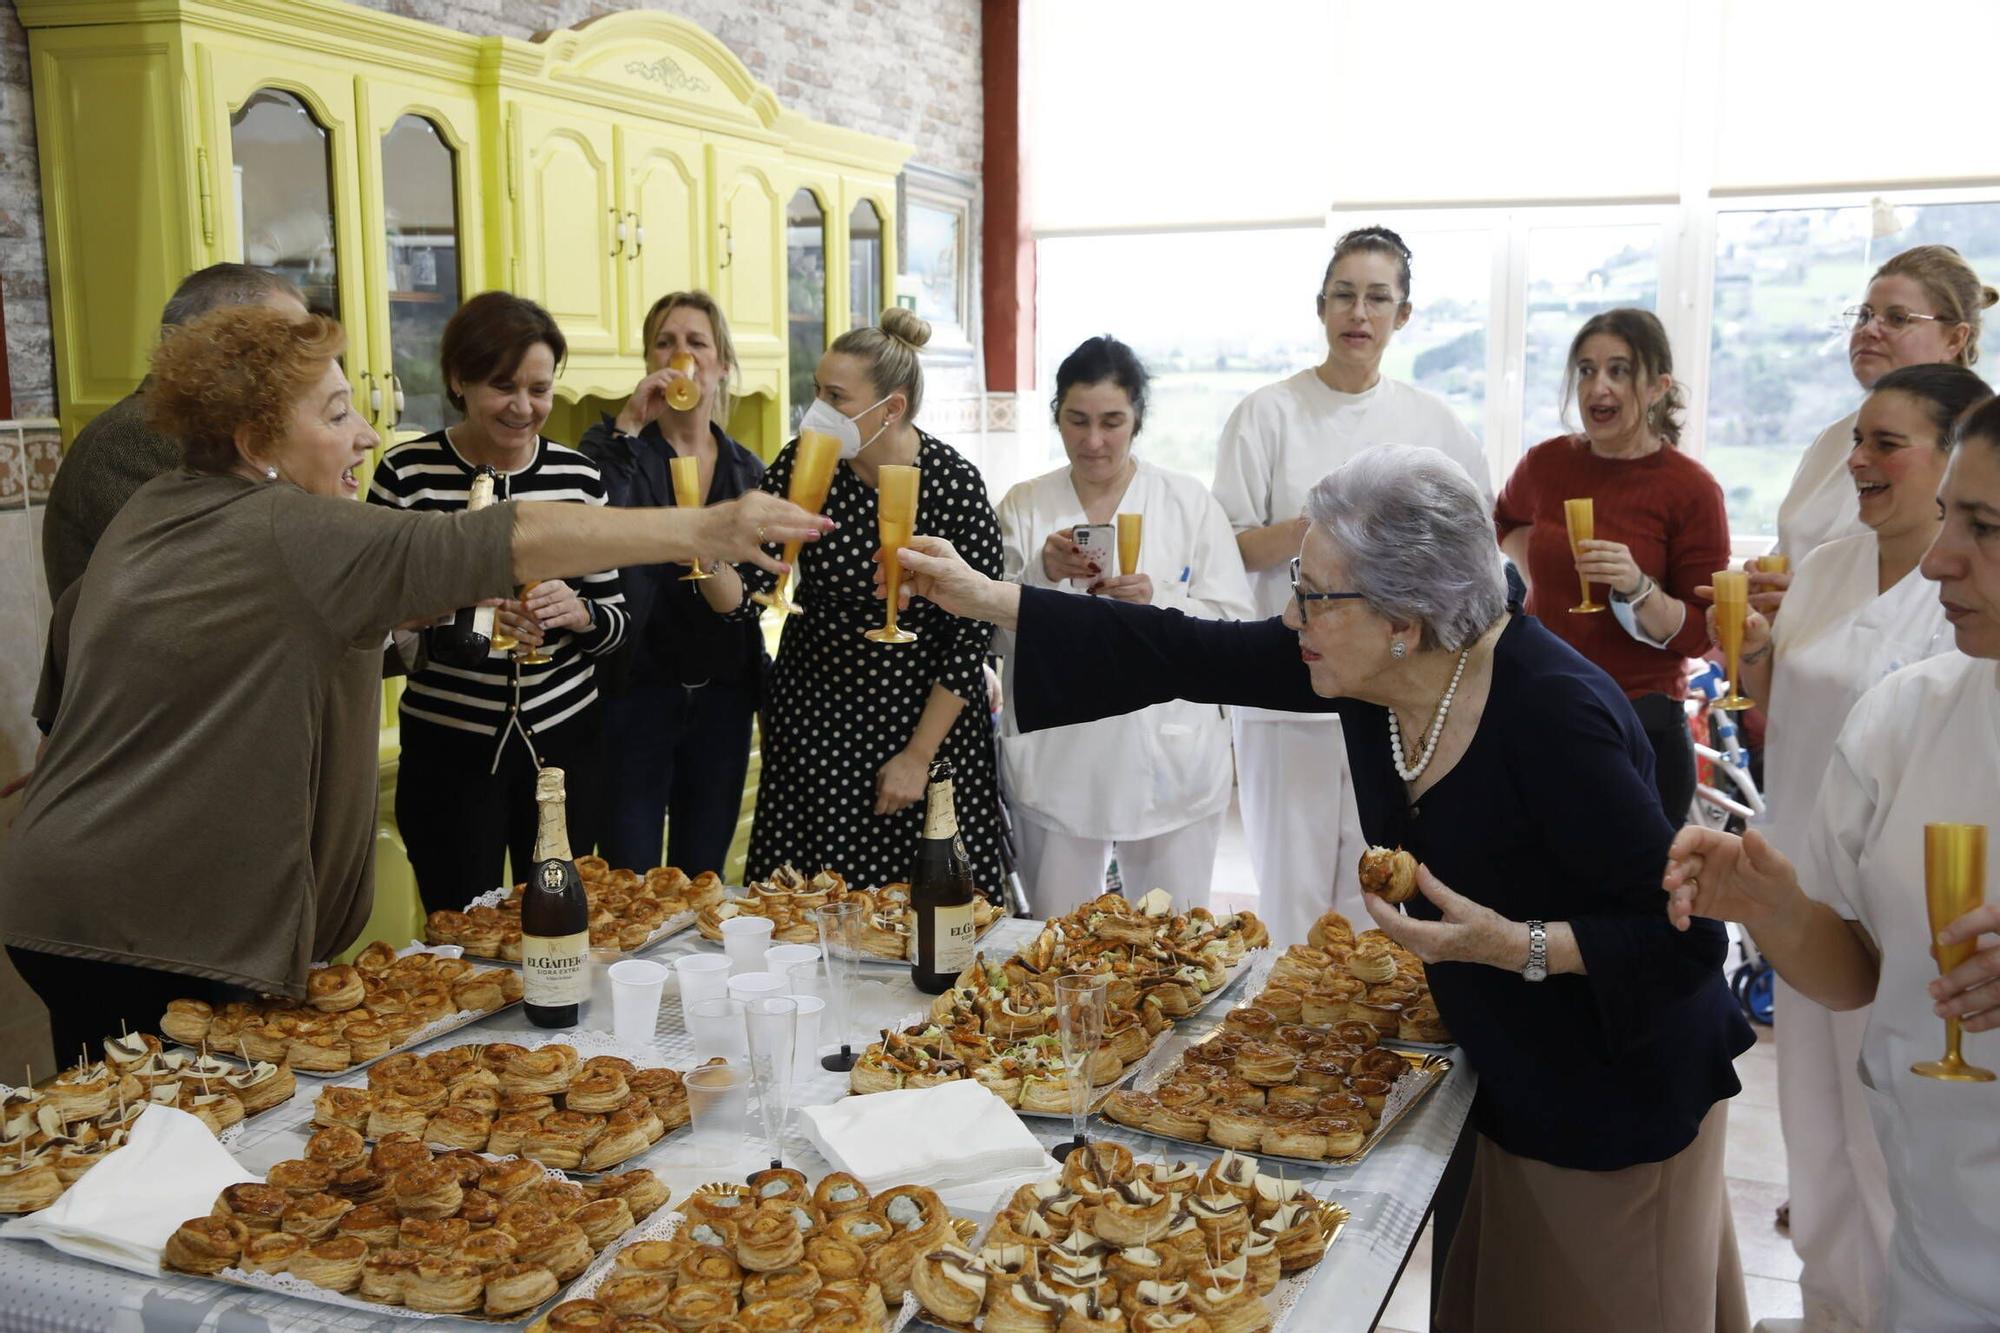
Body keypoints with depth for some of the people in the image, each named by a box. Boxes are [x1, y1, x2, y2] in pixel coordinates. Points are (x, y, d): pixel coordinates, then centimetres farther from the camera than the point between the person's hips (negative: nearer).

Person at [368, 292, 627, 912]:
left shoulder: (579, 475, 1)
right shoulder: (405, 473, -7)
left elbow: (615, 619, 5)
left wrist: (577, 613, -17)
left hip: (565, 739, 2)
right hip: (448, 749, -2)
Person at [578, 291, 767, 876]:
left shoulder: (748, 470, 8)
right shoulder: (615, 447, -4)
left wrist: (766, 691, 13)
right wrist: (628, 427, -23)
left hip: (723, 697, 4)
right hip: (636, 690, -4)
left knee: (703, 875, 14)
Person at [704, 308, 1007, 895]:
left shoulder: (954, 483, -17)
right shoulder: (800, 465, -9)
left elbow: (972, 634, -12)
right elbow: (741, 596, -7)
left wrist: (919, 754, -10)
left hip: (926, 712, -2)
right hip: (814, 711, 3)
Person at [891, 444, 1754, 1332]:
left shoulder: (1554, 716, -32)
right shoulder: (1368, 669, -12)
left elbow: (1688, 931, -25)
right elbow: (1183, 657, -8)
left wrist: (1519, 945, -34)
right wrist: (984, 599, -8)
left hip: (1625, 1095, -7)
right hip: (1509, 1076, 7)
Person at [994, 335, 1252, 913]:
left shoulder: (1190, 504, 1)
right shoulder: (1023, 506, 5)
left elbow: (1235, 627, -3)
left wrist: (1158, 601, -20)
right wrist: (1041, 575, -16)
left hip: (1167, 764, -1)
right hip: (1056, 764, 1)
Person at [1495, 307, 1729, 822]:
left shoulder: (1691, 490, -8)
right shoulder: (1547, 463, 2)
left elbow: (1699, 637, -8)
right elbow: (1506, 520, 27)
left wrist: (1638, 589, -24)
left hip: (1642, 726, -3)